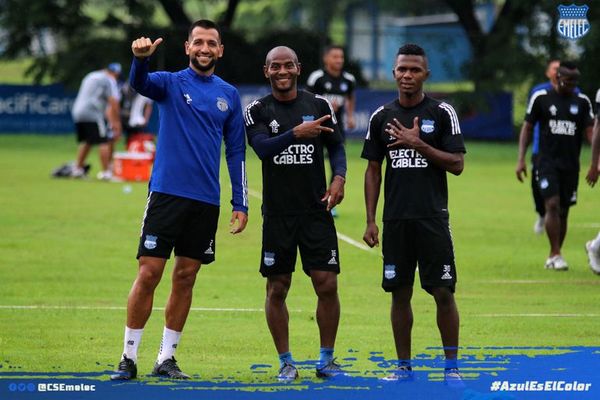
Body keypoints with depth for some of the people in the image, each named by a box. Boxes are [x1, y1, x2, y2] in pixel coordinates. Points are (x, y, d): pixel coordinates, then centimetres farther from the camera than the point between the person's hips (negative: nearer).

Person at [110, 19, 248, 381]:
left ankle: (167, 358, 14)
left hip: (206, 202, 3)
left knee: (185, 279, 6)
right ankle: (129, 358, 1)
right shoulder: (171, 83, 0)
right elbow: (140, 83, -22)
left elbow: (236, 152, 12)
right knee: (149, 274, -6)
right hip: (167, 193, -3)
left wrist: (241, 204, 6)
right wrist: (140, 58, -46)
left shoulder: (229, 95, 10)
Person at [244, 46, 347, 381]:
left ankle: (326, 359, 9)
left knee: (327, 285, -4)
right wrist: (296, 133, -30)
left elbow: (337, 147, 10)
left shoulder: (319, 105, 7)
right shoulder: (258, 111, 1)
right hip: (277, 213, -1)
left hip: (316, 211, 1)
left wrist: (339, 178, -9)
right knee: (277, 289, 3)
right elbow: (262, 147, -15)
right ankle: (286, 362, 14)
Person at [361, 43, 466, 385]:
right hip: (396, 219, 3)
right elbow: (373, 171, 11)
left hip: (433, 218, -3)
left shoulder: (442, 113, -1)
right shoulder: (382, 116, 8)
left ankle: (452, 367, 4)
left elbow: (457, 164, -6)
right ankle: (404, 367, 14)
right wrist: (370, 221, 6)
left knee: (443, 292, -5)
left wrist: (419, 144, -16)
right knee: (400, 293, 6)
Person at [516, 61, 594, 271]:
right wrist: (521, 159, -2)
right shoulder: (541, 98, 1)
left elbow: (590, 130, 1)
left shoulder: (582, 101, 7)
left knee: (563, 211, 6)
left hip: (571, 164, 3)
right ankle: (556, 255, -12)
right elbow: (527, 128, 5)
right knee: (552, 205, -17)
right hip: (548, 161, -3)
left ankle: (552, 258, 16)